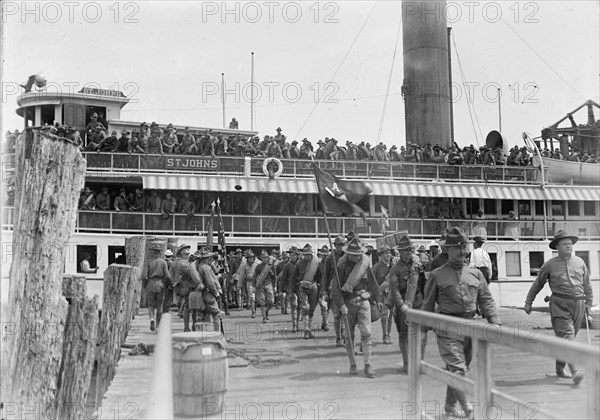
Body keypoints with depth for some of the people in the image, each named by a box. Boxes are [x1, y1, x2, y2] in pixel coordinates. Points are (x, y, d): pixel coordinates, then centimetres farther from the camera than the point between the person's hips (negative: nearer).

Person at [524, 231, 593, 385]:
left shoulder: (580, 262, 11)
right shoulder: (550, 265, 1)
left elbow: (587, 285, 20)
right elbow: (537, 284, 10)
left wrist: (588, 303, 15)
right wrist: (528, 302, 13)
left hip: (578, 304, 4)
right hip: (559, 304, -4)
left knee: (566, 337, 10)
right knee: (567, 335, -15)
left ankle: (560, 368, 26)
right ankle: (574, 372, -23)